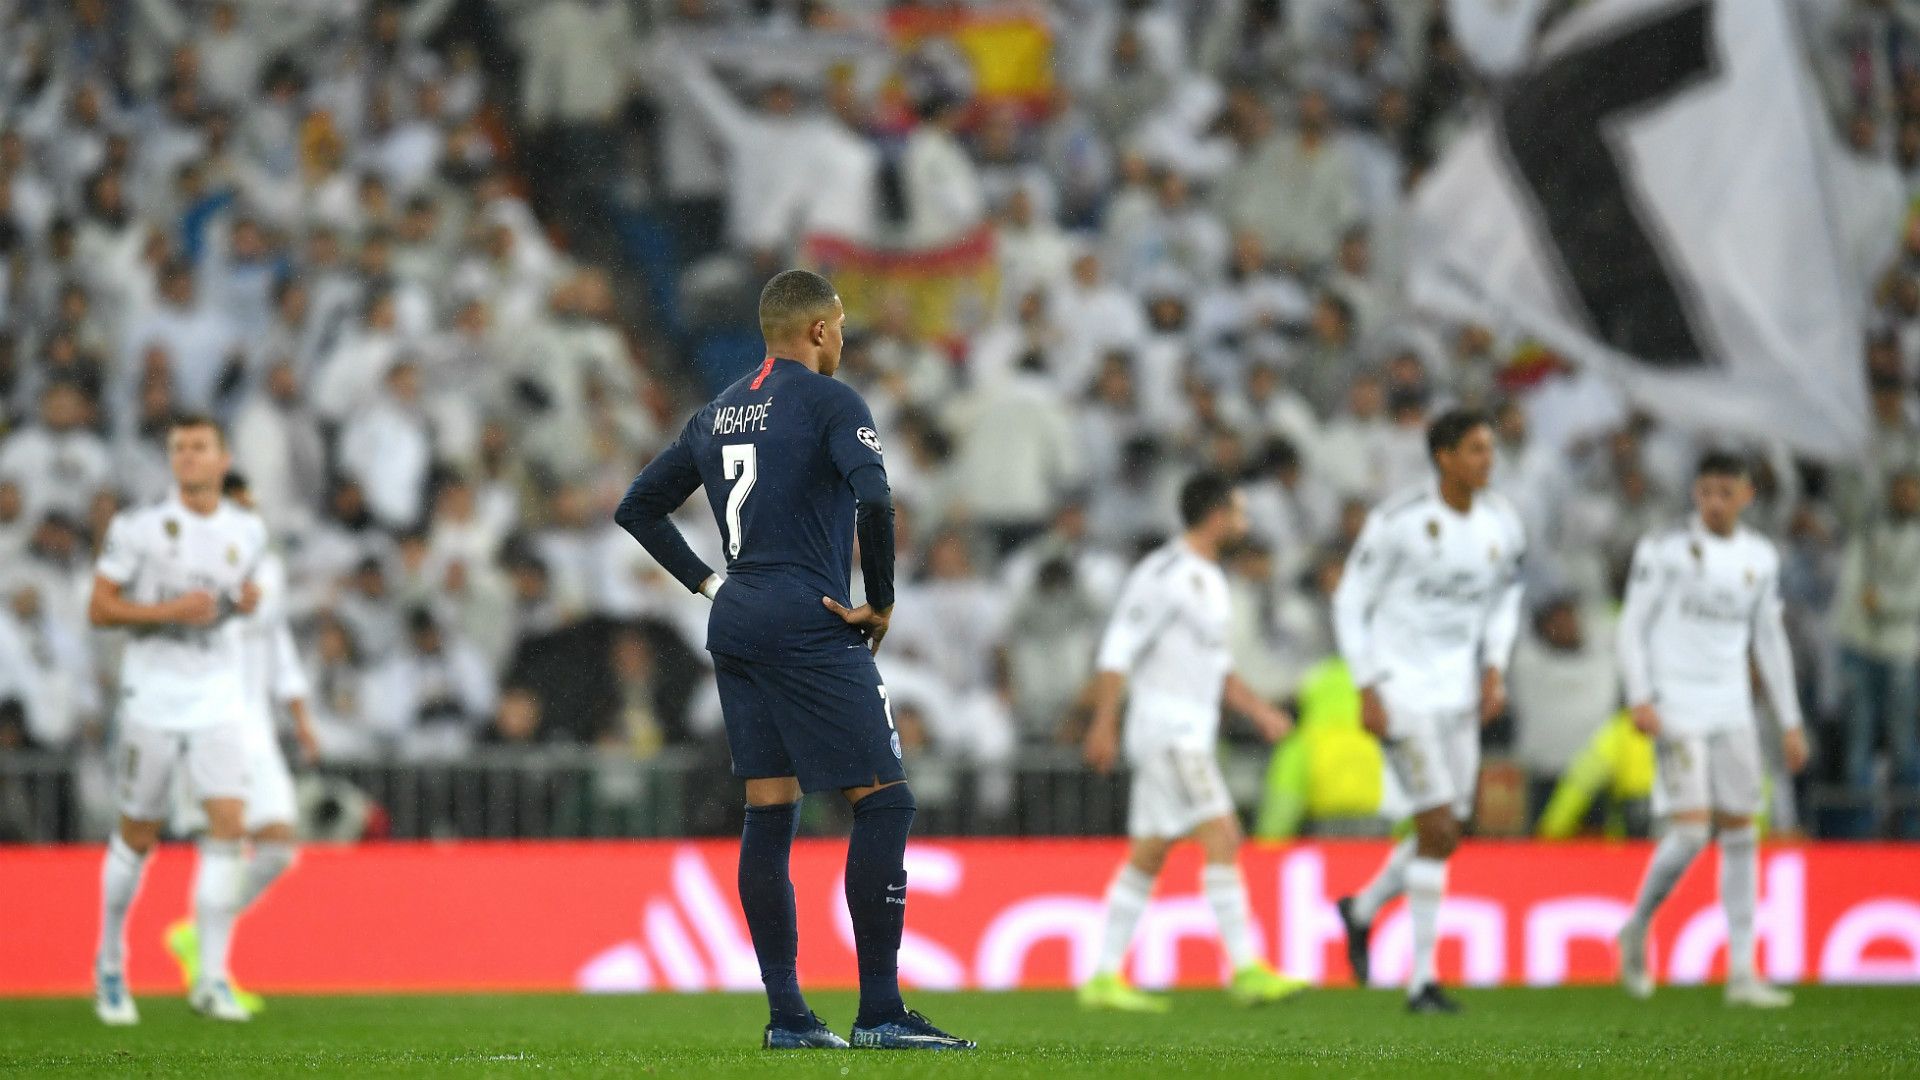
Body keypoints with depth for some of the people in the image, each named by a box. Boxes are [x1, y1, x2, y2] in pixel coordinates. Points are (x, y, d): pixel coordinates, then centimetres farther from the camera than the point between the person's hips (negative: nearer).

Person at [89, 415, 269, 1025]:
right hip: (152, 695, -2)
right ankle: (110, 966, 27)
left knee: (229, 825, -14)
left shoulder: (248, 532, 7)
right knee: (137, 837, 6)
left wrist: (245, 602, 2)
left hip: (219, 699, 2)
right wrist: (170, 611, -18)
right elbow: (99, 609, -5)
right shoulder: (138, 529, -5)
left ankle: (211, 979, -12)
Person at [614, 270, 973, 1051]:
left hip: (736, 627, 8)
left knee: (769, 813, 9)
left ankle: (786, 1015, 7)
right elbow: (873, 497, -22)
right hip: (809, 626, -8)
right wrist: (881, 604, -11)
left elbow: (638, 507, 22)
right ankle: (880, 1011, -11)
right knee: (884, 802, -6)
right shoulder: (827, 401, -7)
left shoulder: (717, 414, 16)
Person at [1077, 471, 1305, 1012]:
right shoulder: (1164, 574, -12)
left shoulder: (1208, 580, 18)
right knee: (1222, 838, -16)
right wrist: (1103, 724, -20)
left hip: (1192, 735, 10)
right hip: (1168, 729, -10)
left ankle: (1105, 978, 10)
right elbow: (1118, 649, -15)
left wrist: (1260, 710, 16)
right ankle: (1246, 970, -19)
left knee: (1147, 859, 9)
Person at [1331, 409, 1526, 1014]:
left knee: (1444, 837, 10)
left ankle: (1362, 911, 38)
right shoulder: (1398, 522, -16)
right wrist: (1367, 691, -13)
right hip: (1401, 687, -6)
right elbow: (1350, 603, -8)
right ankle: (1423, 980, -4)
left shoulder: (1502, 525, 1)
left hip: (1456, 691, 6)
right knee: (1440, 831, -13)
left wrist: (1495, 670, 4)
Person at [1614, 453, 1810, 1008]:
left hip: (1731, 710, 5)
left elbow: (1770, 640, 18)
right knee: (1690, 831, -16)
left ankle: (1742, 973, 3)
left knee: (1740, 833, 1)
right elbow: (1633, 626, -3)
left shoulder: (1760, 558, 11)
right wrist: (1639, 698, -15)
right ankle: (1637, 929, 9)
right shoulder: (1663, 550, -3)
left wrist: (1790, 722, 16)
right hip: (1675, 707, -5)